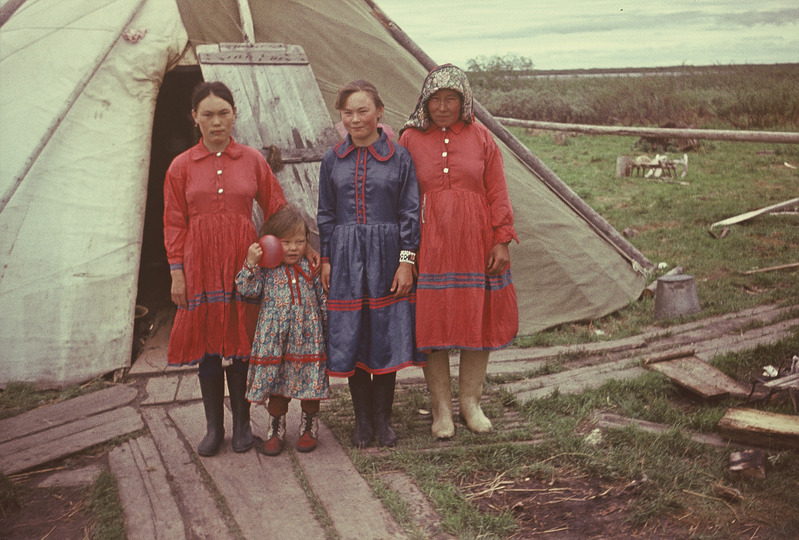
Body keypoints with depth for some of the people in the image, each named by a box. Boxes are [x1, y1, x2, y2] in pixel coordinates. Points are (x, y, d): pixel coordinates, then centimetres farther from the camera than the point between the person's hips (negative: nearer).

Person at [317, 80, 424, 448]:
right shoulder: (332, 160, 7)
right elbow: (325, 215, 11)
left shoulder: (399, 158, 0)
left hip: (386, 255, -2)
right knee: (351, 338, 4)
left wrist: (406, 261, -8)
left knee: (386, 337, 2)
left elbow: (410, 213, -1)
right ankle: (362, 420, 18)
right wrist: (325, 259, 4)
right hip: (346, 257, 2)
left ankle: (383, 418, 18)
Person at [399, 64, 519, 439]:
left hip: (475, 245, 1)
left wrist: (501, 241, -3)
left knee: (479, 320, 6)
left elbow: (498, 193, 5)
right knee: (431, 324, 1)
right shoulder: (410, 139, 3)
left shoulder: (481, 138, 5)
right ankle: (441, 409, 15)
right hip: (429, 246, -1)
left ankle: (471, 402, 23)